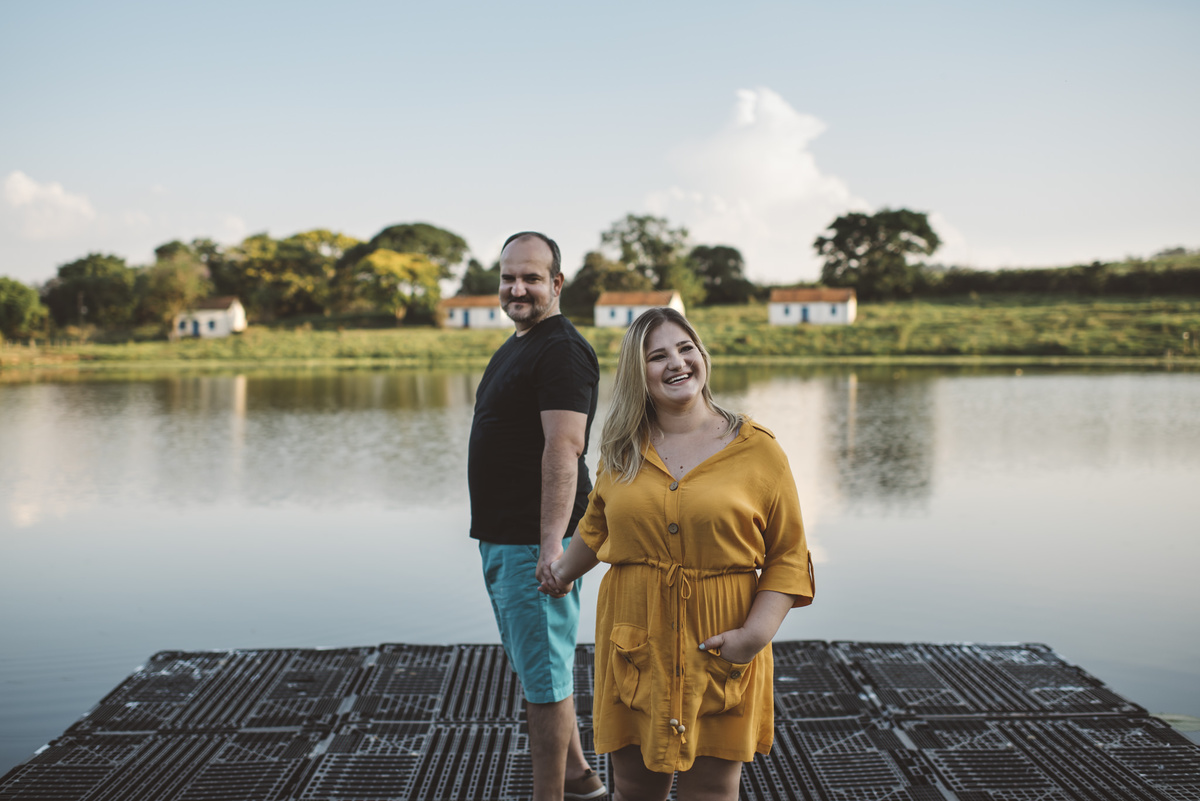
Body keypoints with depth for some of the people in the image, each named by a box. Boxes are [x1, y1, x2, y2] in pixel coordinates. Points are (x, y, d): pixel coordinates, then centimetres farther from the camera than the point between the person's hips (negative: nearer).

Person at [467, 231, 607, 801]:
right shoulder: (516, 346, 18)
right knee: (535, 664, 19)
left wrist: (552, 543, -30)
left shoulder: (561, 350, -15)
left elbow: (564, 448, -24)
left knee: (544, 674, -2)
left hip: (535, 542, -11)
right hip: (502, 539, 11)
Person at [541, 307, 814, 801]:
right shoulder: (621, 451, 6)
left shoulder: (758, 450, -3)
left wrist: (757, 633, -12)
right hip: (635, 644, 3)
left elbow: (788, 556, -2)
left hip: (718, 649, -2)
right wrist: (564, 571, 35)